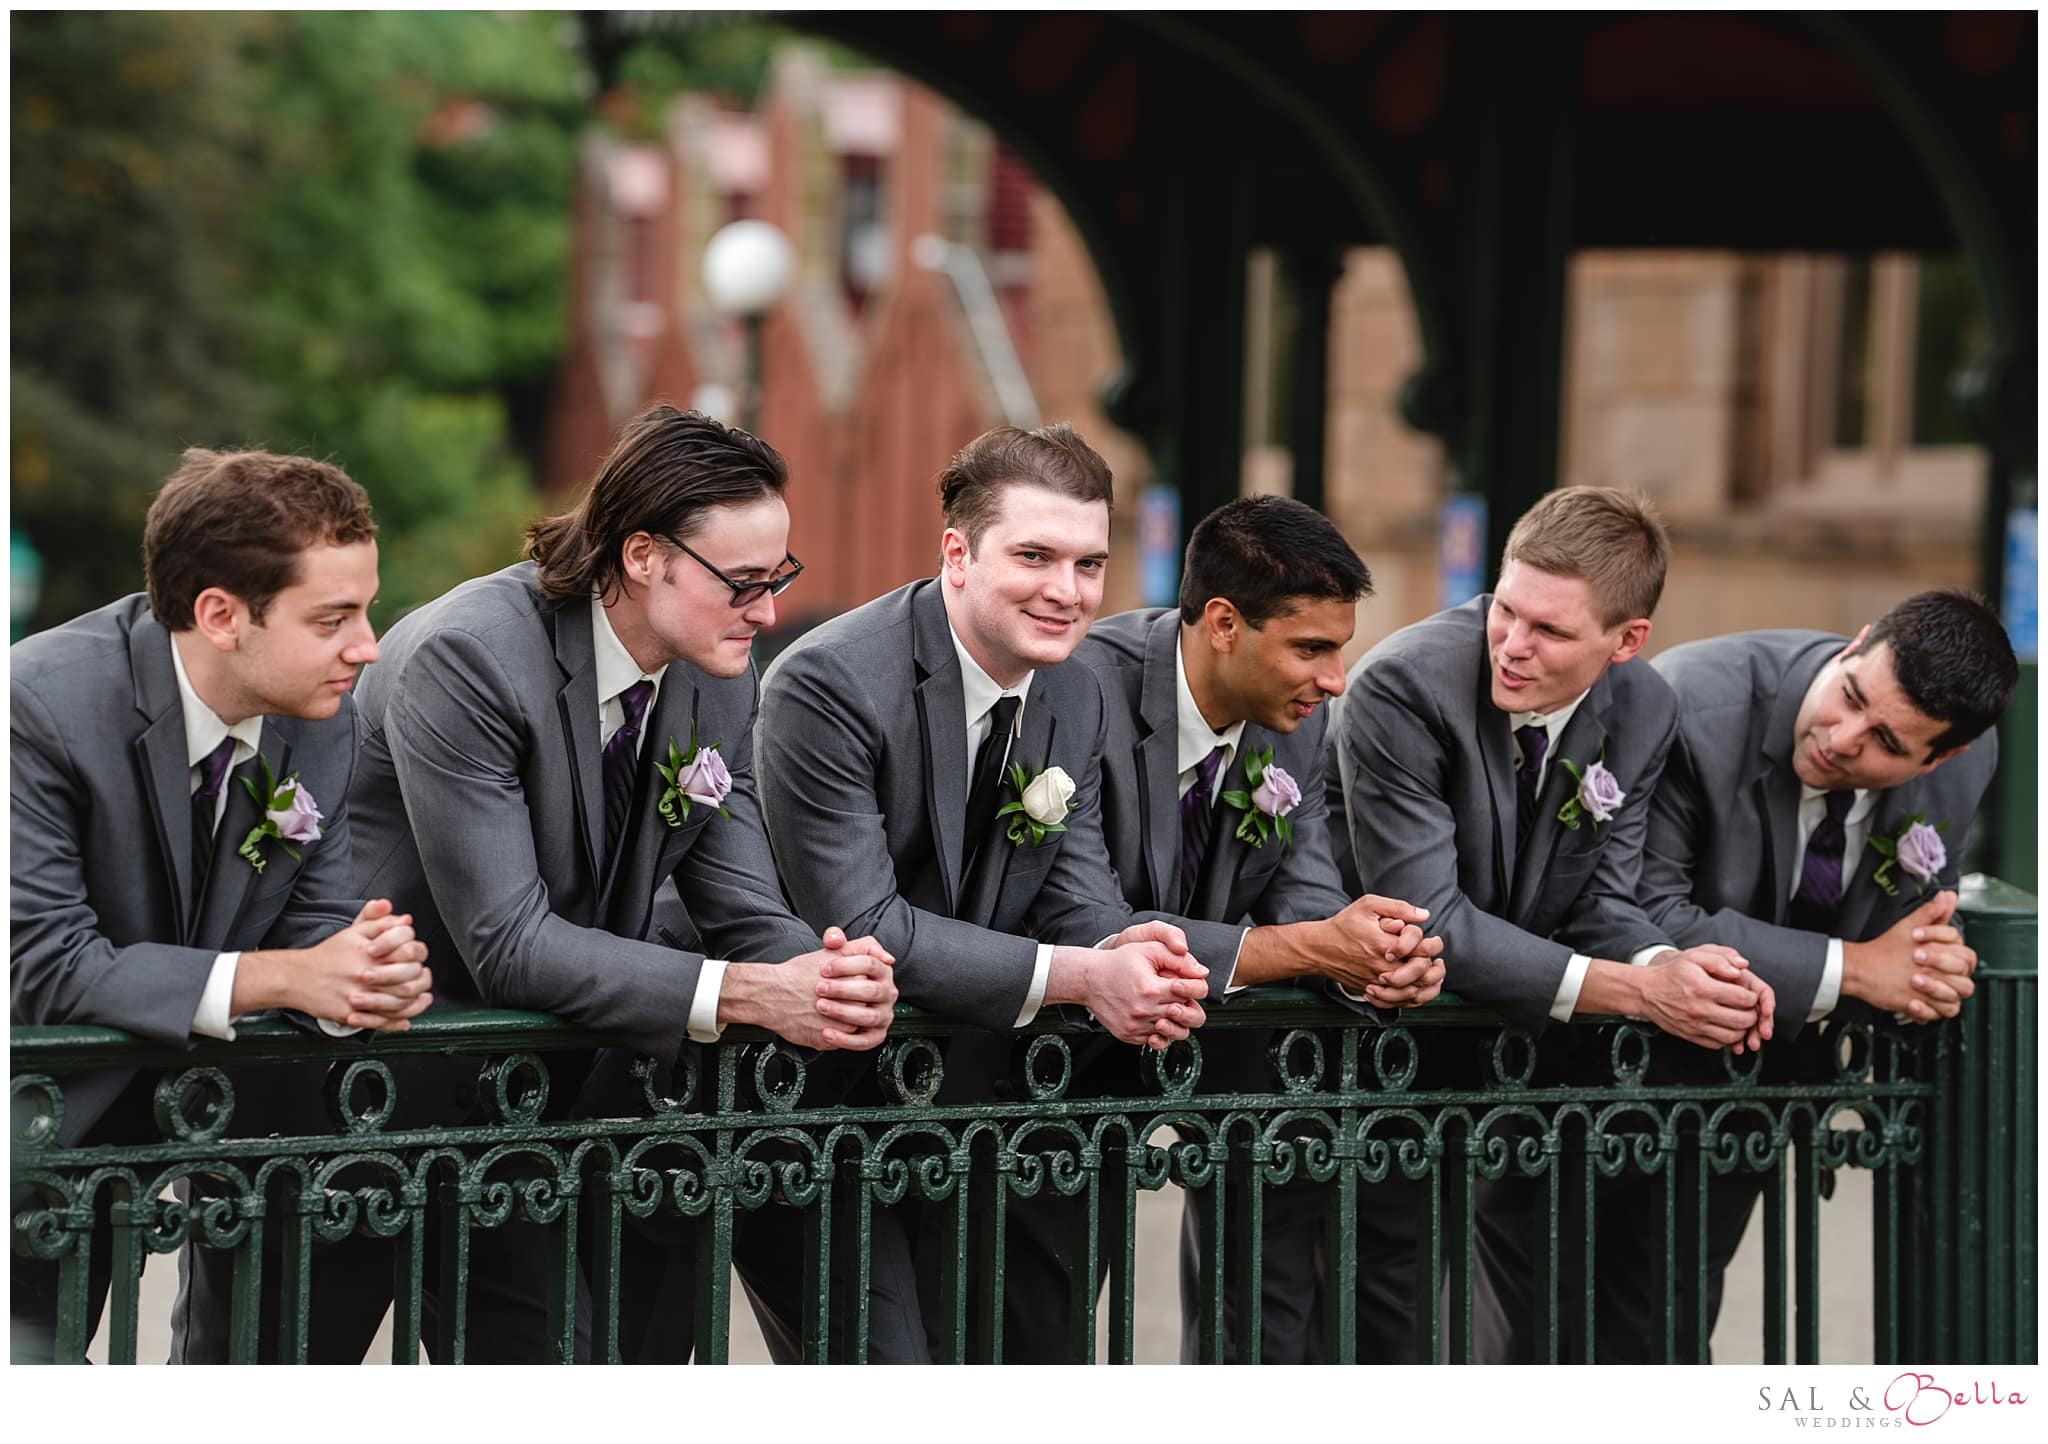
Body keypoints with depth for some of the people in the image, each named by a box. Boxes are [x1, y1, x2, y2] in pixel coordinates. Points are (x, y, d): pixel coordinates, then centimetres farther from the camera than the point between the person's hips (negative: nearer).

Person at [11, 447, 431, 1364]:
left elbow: (316, 923, -1)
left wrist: (371, 970, -27)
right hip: (63, 1107, -4)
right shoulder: (41, 704, -25)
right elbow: (44, 964, -26)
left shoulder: (325, 713, -7)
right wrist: (278, 977, -33)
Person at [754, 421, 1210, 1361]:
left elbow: (1076, 895, 2)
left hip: (976, 1093, 7)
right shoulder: (829, 684, -21)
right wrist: (1076, 976, -30)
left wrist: (1122, 951, -24)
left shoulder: (1076, 698, 4)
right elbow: (861, 927, -26)